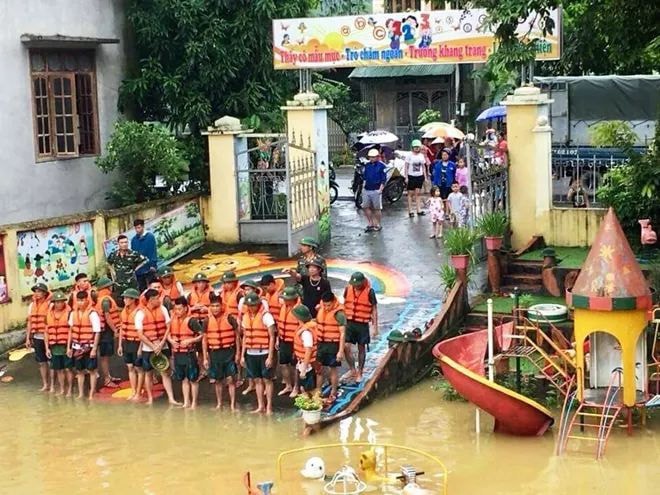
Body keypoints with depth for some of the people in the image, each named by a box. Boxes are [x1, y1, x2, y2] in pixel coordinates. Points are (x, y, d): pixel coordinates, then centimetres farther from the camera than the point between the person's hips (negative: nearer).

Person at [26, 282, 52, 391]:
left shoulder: (50, 304, -10)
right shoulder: (32, 305, 9)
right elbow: (30, 322, 12)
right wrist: (28, 338, 10)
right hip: (37, 338, 6)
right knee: (41, 362, 11)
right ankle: (45, 384, 20)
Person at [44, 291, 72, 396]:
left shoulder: (69, 313, -7)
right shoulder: (49, 315, 7)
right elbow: (46, 332, 11)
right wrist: (47, 348, 6)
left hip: (66, 346, -4)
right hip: (54, 347, 4)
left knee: (68, 368, 1)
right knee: (59, 369, 11)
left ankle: (70, 389, 12)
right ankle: (61, 389, 22)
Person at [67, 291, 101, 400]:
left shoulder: (92, 313, -12)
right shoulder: (73, 313, 5)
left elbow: (97, 332, -12)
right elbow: (71, 331, 12)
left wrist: (94, 349, -14)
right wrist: (68, 347, 10)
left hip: (89, 347, -5)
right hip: (77, 347, 5)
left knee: (91, 370, 3)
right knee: (79, 371, 12)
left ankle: (91, 394, 10)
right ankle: (80, 394, 22)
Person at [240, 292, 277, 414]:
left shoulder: (266, 316, -10)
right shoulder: (246, 317, 7)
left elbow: (272, 337, -10)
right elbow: (245, 337, 14)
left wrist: (270, 356, -13)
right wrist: (242, 355, 10)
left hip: (264, 353, -5)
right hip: (251, 354, 5)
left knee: (267, 380, 1)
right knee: (257, 380, 10)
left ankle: (269, 407, 7)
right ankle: (260, 406, 18)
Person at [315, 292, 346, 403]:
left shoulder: (339, 313, -15)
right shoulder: (320, 310, 4)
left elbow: (343, 333, -14)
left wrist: (341, 351, -17)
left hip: (333, 344, -5)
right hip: (321, 343, 5)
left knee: (333, 369, 7)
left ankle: (333, 393, 19)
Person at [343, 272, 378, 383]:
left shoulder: (369, 292, -11)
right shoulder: (348, 289, -1)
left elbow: (374, 310, -4)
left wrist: (375, 327, -5)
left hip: (362, 324, -3)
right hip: (349, 322, 3)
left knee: (361, 348, 8)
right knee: (346, 346, -3)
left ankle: (359, 373, 21)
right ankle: (352, 369, 16)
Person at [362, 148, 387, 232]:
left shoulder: (381, 166, -4)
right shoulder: (367, 165, 12)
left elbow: (384, 179, -6)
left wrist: (380, 189, -13)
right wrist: (363, 187, 13)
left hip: (376, 190, -5)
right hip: (366, 190, 5)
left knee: (376, 208, 2)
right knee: (365, 207, 4)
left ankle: (377, 225, 13)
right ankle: (370, 224, 14)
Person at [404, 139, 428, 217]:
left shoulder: (422, 156, 8)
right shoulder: (409, 156, -5)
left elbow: (423, 167, 14)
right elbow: (406, 167, -5)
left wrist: (425, 177, 10)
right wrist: (406, 177, -10)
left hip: (420, 176, 4)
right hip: (411, 176, -3)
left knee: (418, 193, 6)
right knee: (411, 193, 2)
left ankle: (419, 210, 7)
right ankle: (410, 211, 4)